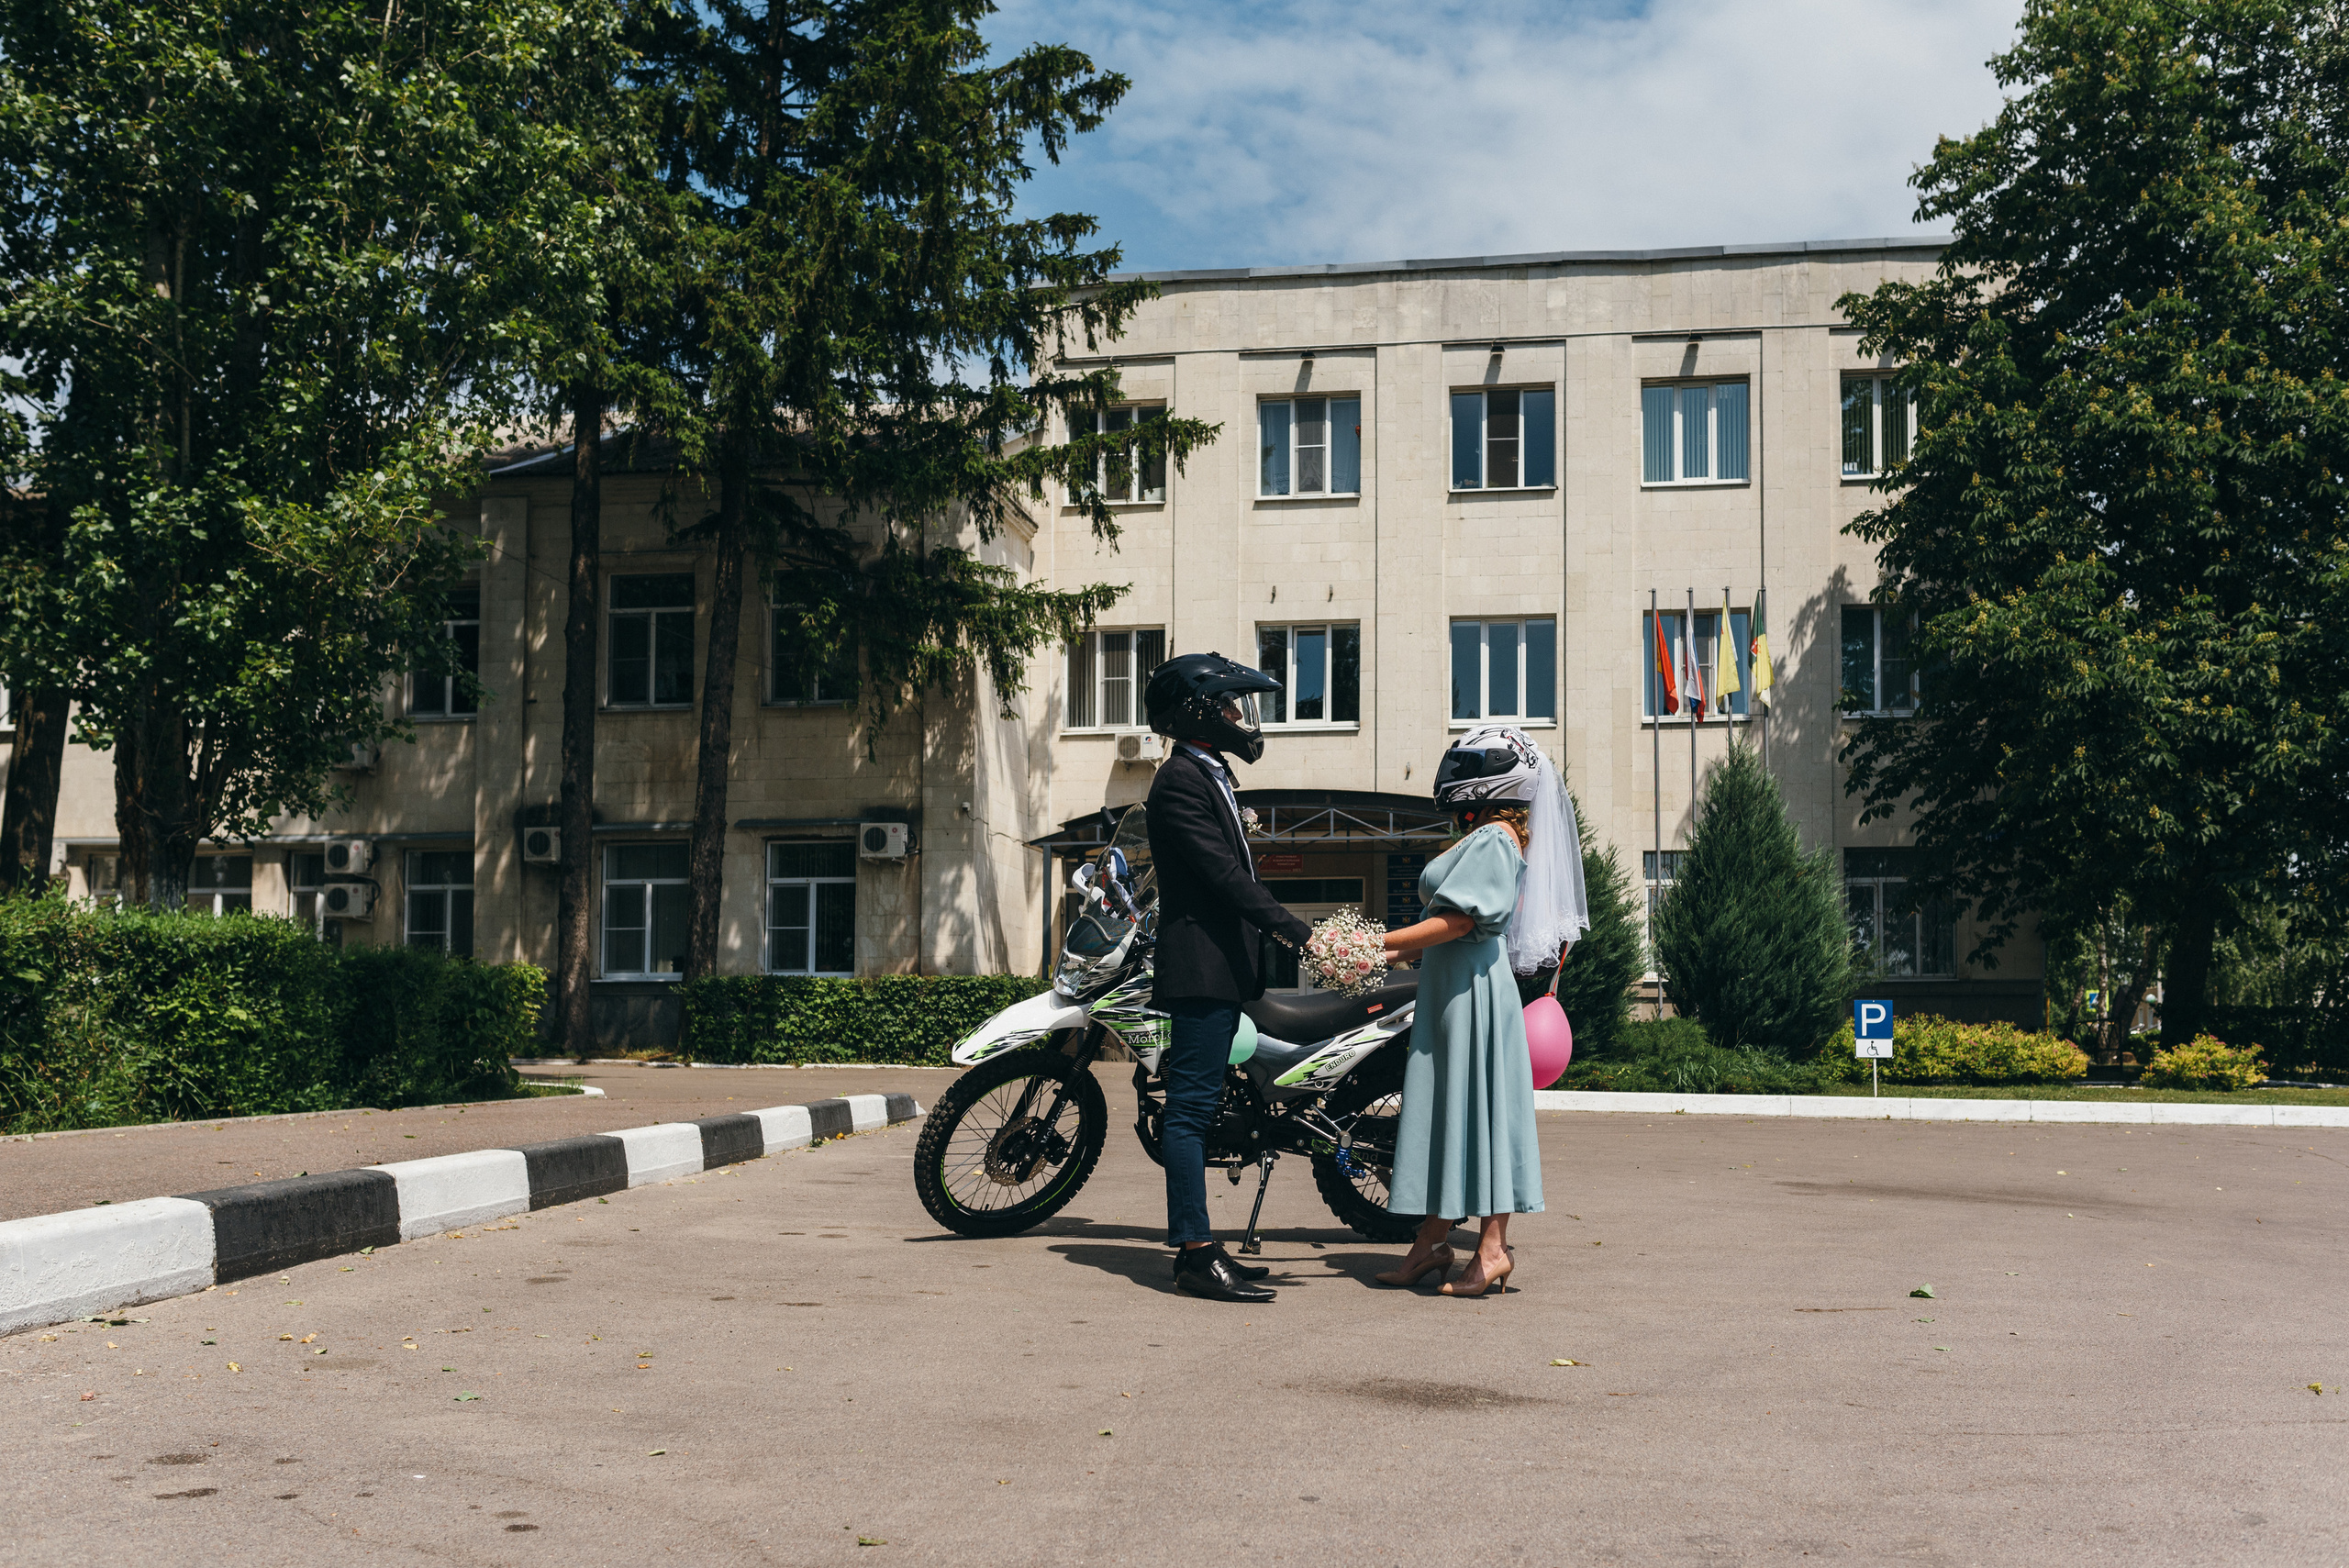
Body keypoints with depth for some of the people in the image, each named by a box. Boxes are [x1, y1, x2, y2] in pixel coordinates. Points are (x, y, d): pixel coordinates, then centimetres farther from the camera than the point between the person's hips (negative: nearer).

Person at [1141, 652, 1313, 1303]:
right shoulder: (1180, 779, -11)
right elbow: (1225, 875, -19)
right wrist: (1300, 933, -20)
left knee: (1196, 1105, 11)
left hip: (1223, 966, 10)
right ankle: (1195, 1253, -8)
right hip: (1200, 964, -10)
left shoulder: (1210, 775, 21)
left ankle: (1197, 1247, 15)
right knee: (1190, 1107, -9)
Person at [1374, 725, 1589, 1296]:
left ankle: (1493, 1247, -1)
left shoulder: (1491, 840, -13)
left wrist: (1379, 944, -18)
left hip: (1471, 992, -10)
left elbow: (1456, 922, -20)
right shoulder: (1488, 838, 18)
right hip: (1451, 991, 10)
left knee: (1477, 1108, -6)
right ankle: (1433, 1239, 14)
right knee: (1446, 1108, 10)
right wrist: (1397, 955, 17)